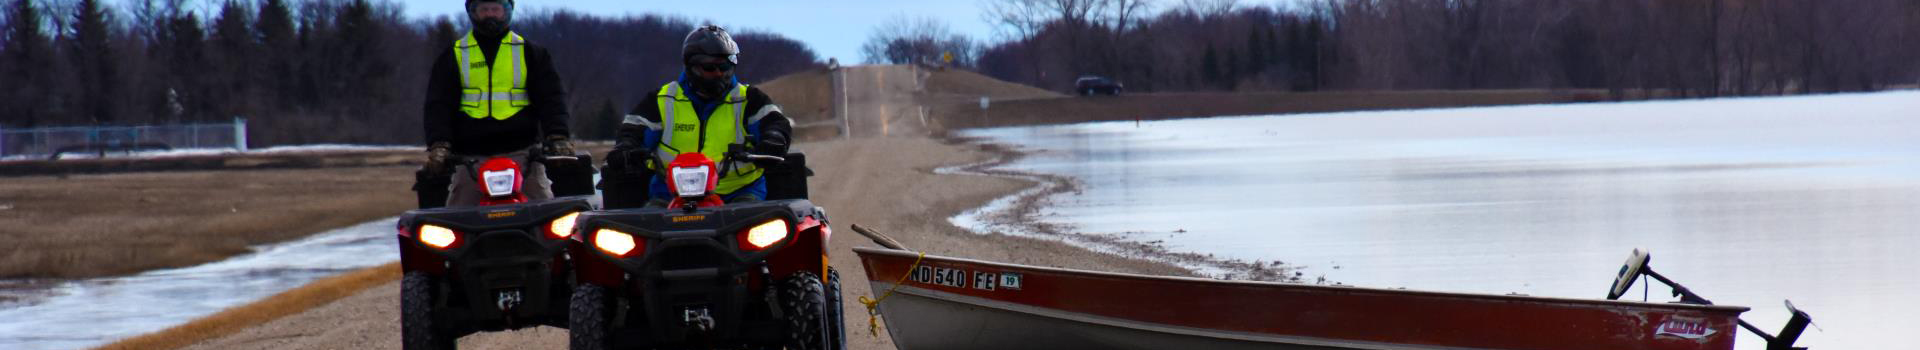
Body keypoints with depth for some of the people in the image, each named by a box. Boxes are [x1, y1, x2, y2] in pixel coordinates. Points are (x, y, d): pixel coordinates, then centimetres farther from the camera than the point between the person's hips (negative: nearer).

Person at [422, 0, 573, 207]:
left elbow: (551, 97, 7)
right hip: (471, 156, 1)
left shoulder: (529, 52, 13)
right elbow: (438, 104, 6)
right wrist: (438, 144, -10)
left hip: (521, 150, 0)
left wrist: (557, 137, -10)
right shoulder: (453, 56, 14)